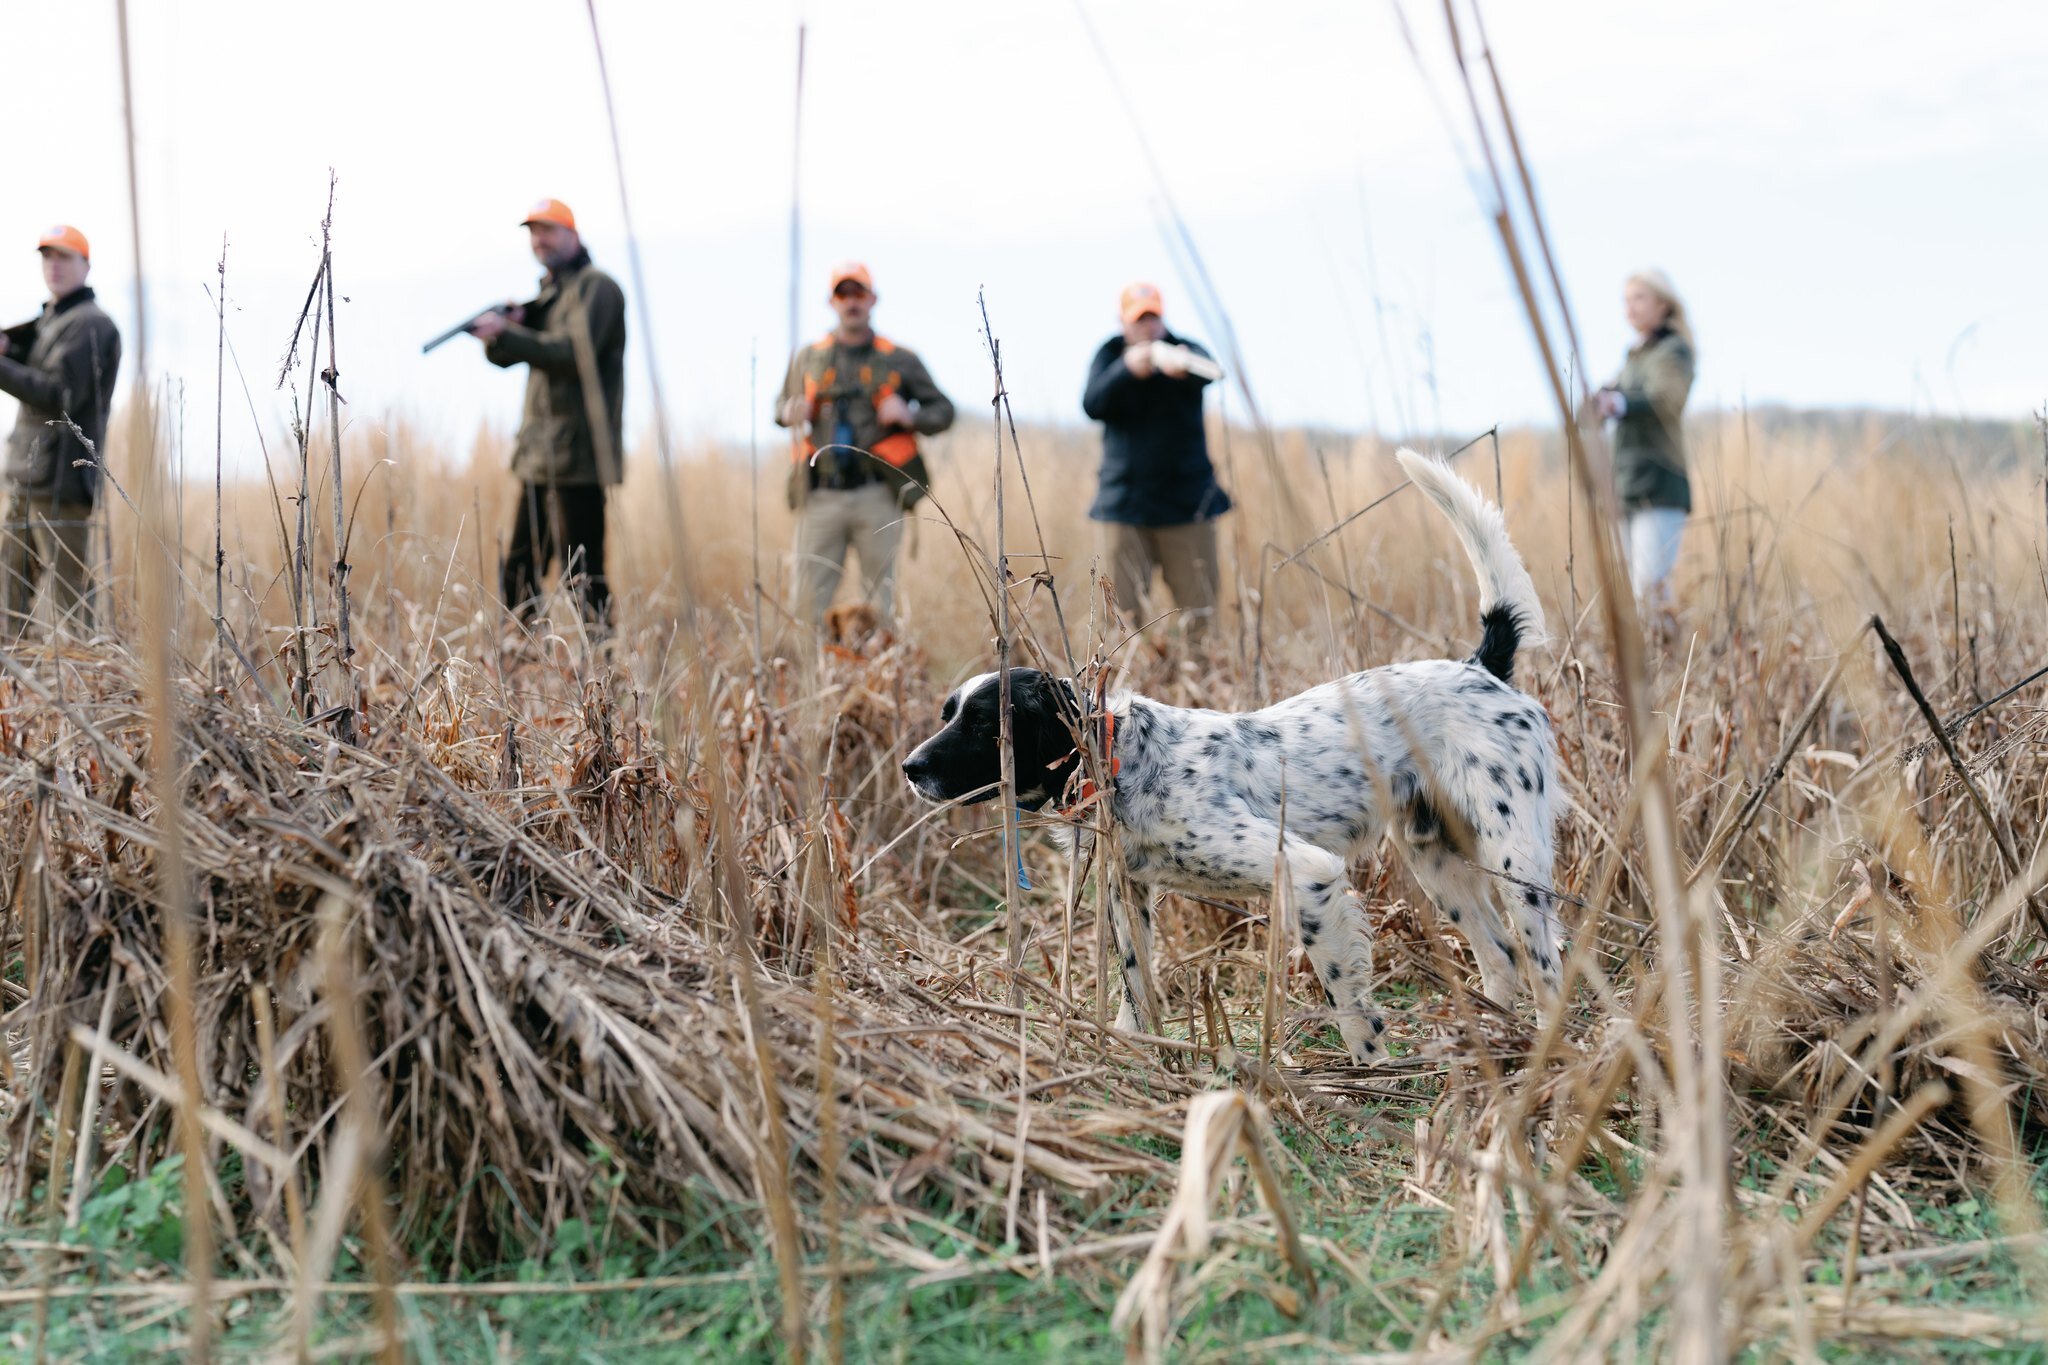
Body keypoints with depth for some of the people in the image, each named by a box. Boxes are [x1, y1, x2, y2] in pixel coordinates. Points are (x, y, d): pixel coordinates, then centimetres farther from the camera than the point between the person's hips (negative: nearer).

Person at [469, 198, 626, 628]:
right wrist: (497, 331, -8)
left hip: (577, 456, -9)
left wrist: (506, 334, -24)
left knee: (582, 576, -9)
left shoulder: (595, 287, -6)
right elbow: (503, 356, 14)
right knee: (518, 575, 12)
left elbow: (574, 353, -20)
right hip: (539, 455, 9)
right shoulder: (546, 292, 21)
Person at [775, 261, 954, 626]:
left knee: (879, 598, 2)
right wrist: (790, 413, -1)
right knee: (809, 600, -3)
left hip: (877, 496, -1)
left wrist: (909, 416, -8)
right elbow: (782, 405, 23)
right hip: (821, 496, 1)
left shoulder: (900, 360, 9)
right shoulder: (808, 358, 13)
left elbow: (943, 410, 12)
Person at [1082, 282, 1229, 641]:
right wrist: (1127, 370, -24)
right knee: (1127, 614, -1)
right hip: (1125, 502, 1)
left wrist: (1181, 366, -47)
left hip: (1186, 502, -1)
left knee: (1200, 615, -3)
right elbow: (1092, 405, -8)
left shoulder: (1183, 350, 2)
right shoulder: (1110, 355, 8)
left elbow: (1207, 371, -23)